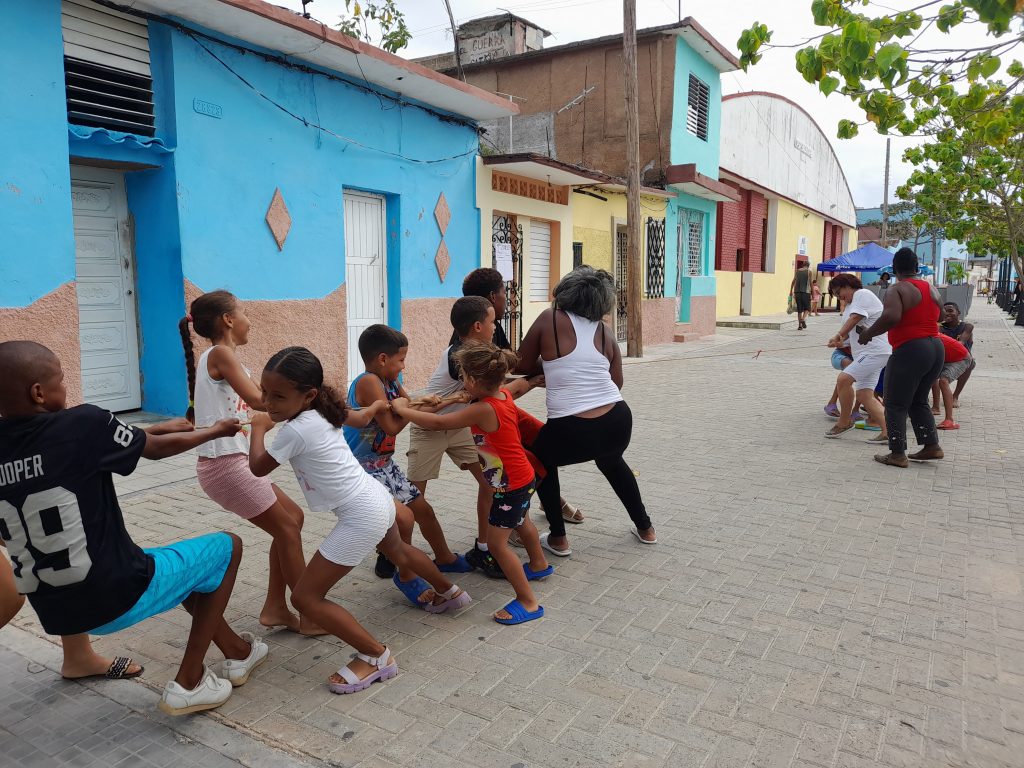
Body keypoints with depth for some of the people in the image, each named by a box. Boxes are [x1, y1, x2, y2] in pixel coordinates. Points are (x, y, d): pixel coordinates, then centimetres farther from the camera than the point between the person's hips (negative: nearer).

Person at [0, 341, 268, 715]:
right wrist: (214, 431, 18)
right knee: (227, 547, 15)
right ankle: (188, 683, 16)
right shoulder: (83, 424, -17)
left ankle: (237, 652, 44)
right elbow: (158, 448, 0)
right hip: (118, 597, -7)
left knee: (185, 565, 31)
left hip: (55, 612, 7)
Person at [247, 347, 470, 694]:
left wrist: (258, 428, 9)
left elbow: (258, 467, -7)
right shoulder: (324, 411, -1)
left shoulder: (294, 431, -25)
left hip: (361, 517, -10)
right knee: (398, 552, 39)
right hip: (378, 498, 10)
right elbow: (363, 416, 20)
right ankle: (449, 592, 63)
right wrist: (380, 403, 41)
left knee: (305, 597, -3)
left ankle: (376, 656, 3)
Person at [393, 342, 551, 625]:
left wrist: (402, 409, -15)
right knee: (521, 522, 31)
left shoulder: (484, 410, -31)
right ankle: (539, 565, 56)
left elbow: (439, 423, -26)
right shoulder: (503, 392, -7)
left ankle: (527, 602, 6)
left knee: (496, 543, -2)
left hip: (511, 485, -10)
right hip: (522, 477, 10)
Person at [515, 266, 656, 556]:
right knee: (611, 461, 38)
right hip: (619, 423, 4)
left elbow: (522, 366, 4)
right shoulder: (605, 330, 8)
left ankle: (558, 539, 27)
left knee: (541, 461, 29)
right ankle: (645, 528, 48)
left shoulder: (550, 319, -2)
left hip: (571, 432, -4)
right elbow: (616, 382, 14)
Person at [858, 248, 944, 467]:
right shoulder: (932, 289, 11)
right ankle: (931, 446, 20)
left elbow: (891, 317, -27)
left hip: (909, 351, -8)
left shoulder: (896, 290, -11)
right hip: (936, 348, 8)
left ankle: (897, 454, 3)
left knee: (896, 405, 2)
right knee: (918, 401, 21)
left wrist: (868, 334, -14)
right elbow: (937, 317, 21)